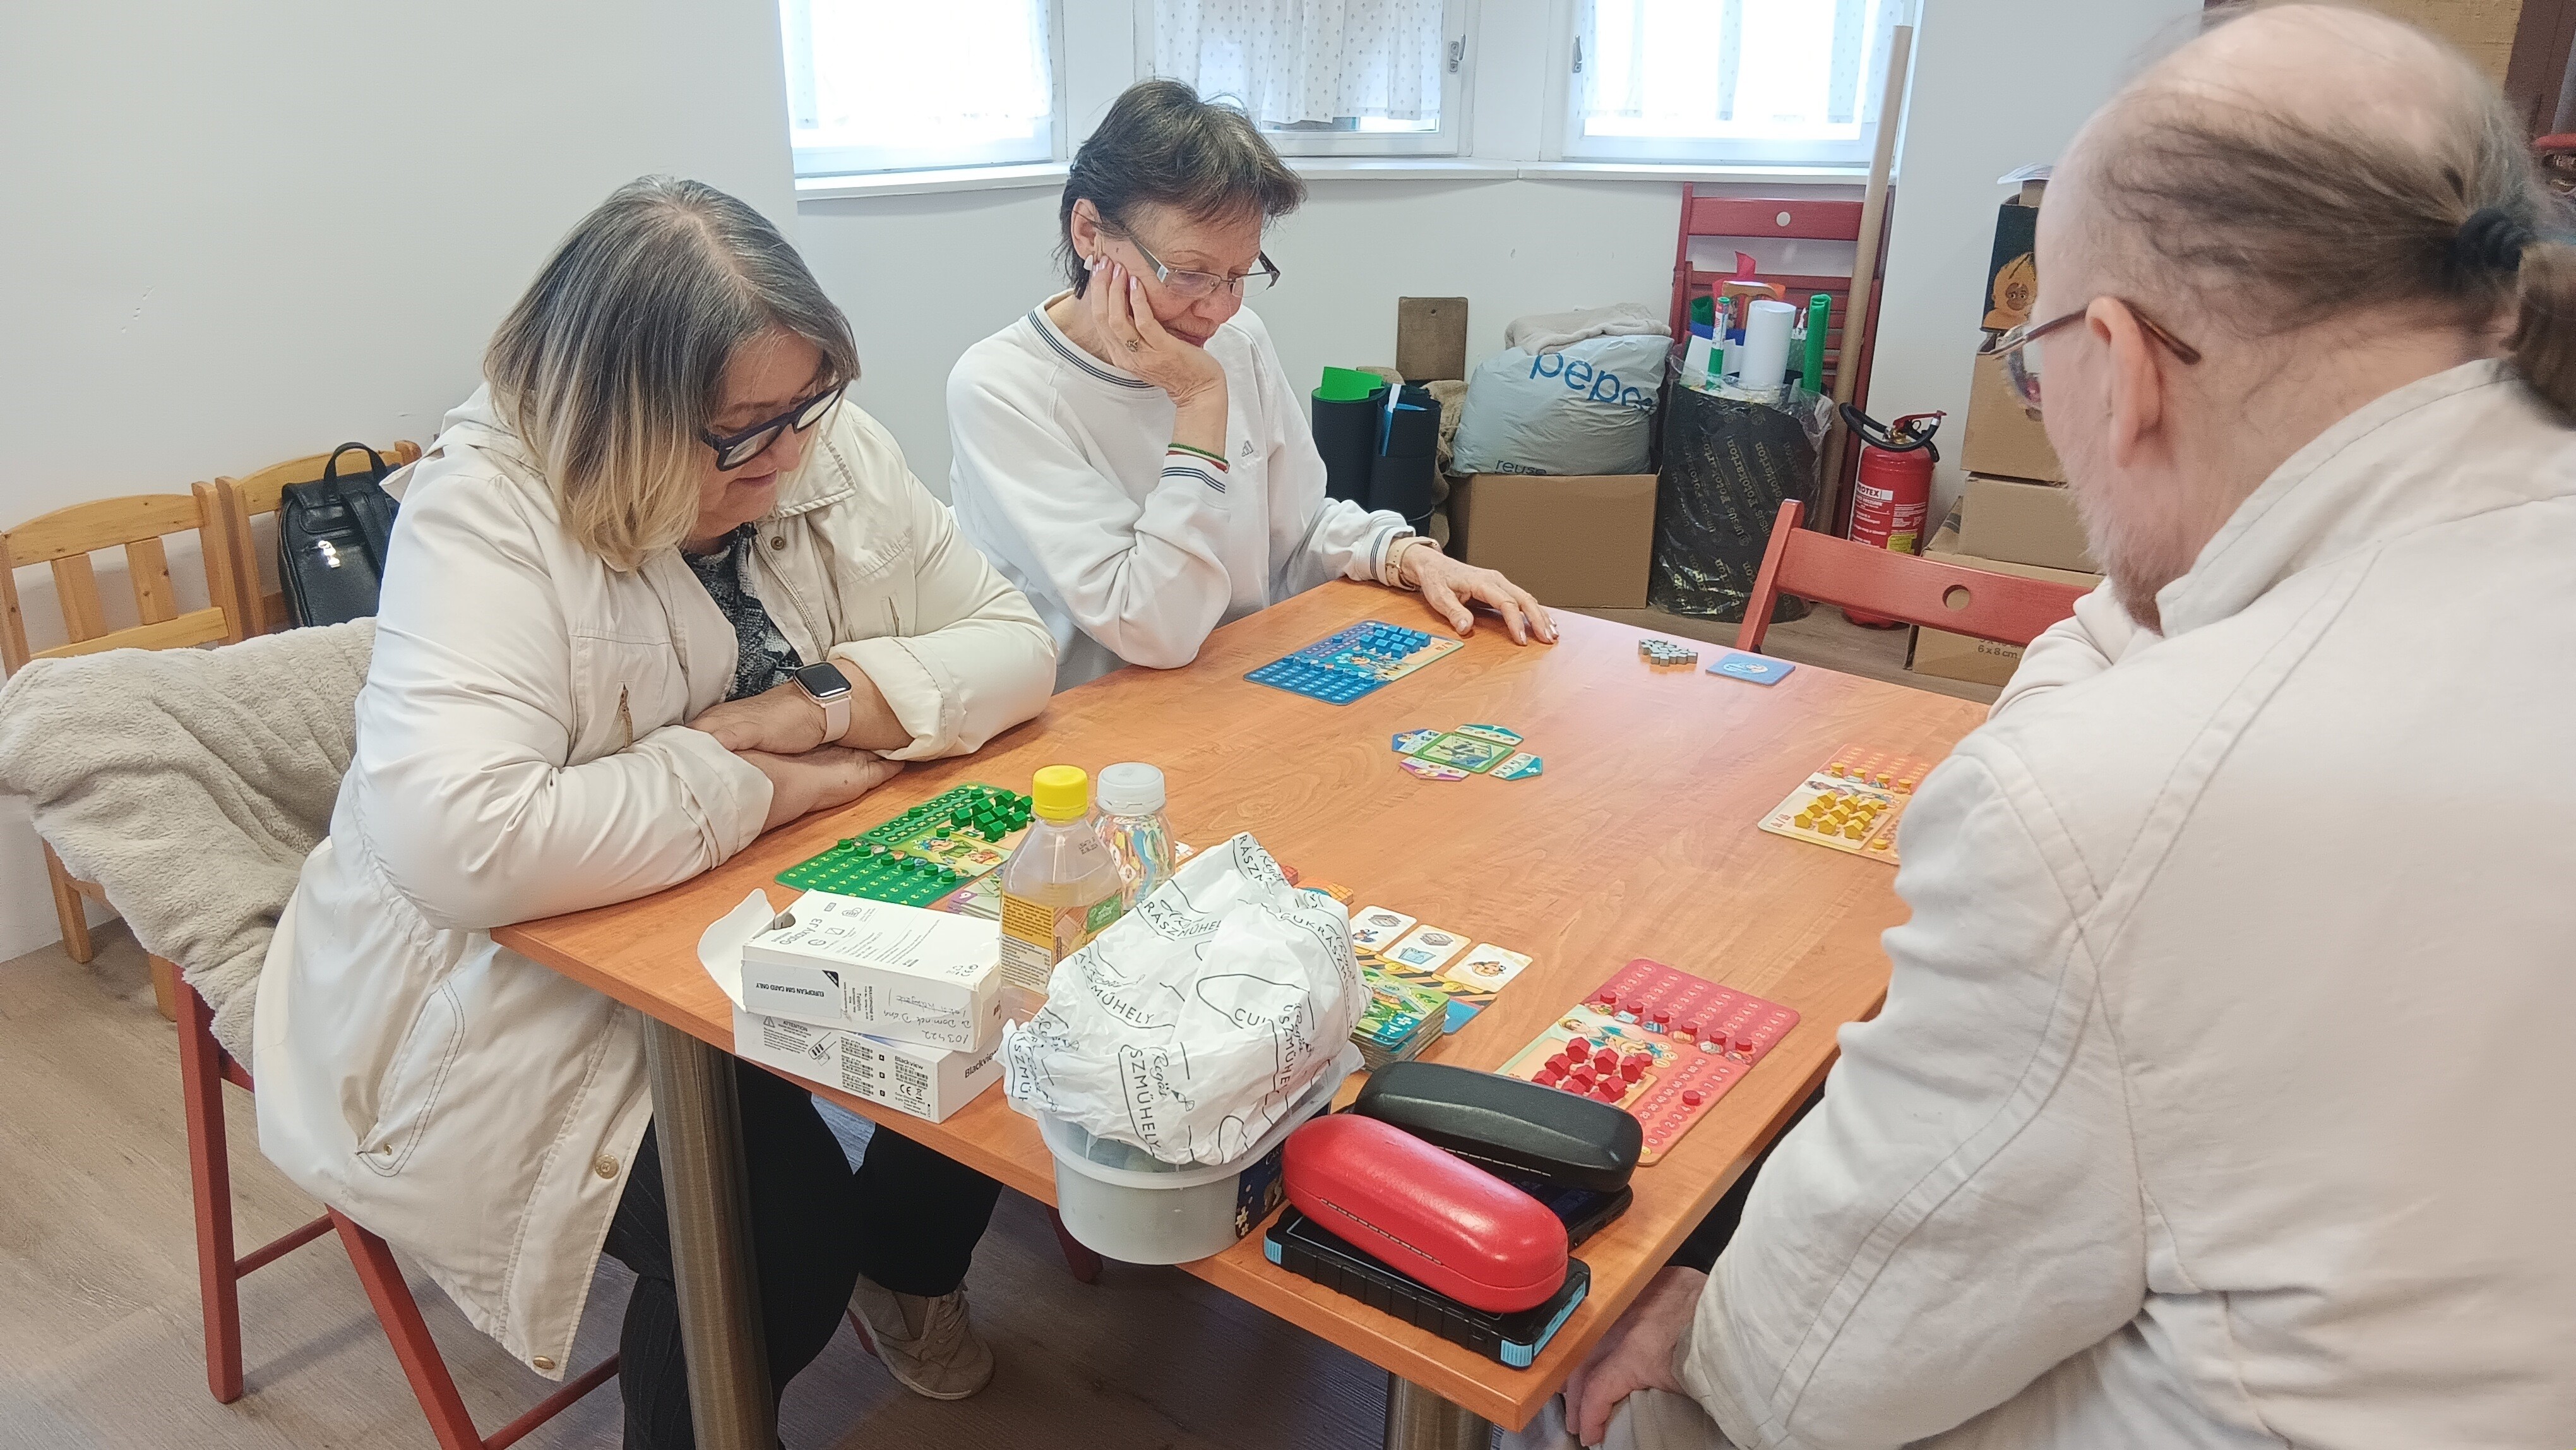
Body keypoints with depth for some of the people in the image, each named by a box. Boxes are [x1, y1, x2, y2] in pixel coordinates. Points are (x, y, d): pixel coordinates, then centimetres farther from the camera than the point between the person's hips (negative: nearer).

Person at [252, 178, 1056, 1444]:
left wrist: (826, 704, -21)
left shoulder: (830, 446, -5)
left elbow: (1016, 643, -3)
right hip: (516, 990, -6)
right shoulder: (484, 509, -23)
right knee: (781, 1242, -23)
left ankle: (907, 1262, 18)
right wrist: (769, 784, -26)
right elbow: (460, 842, -36)